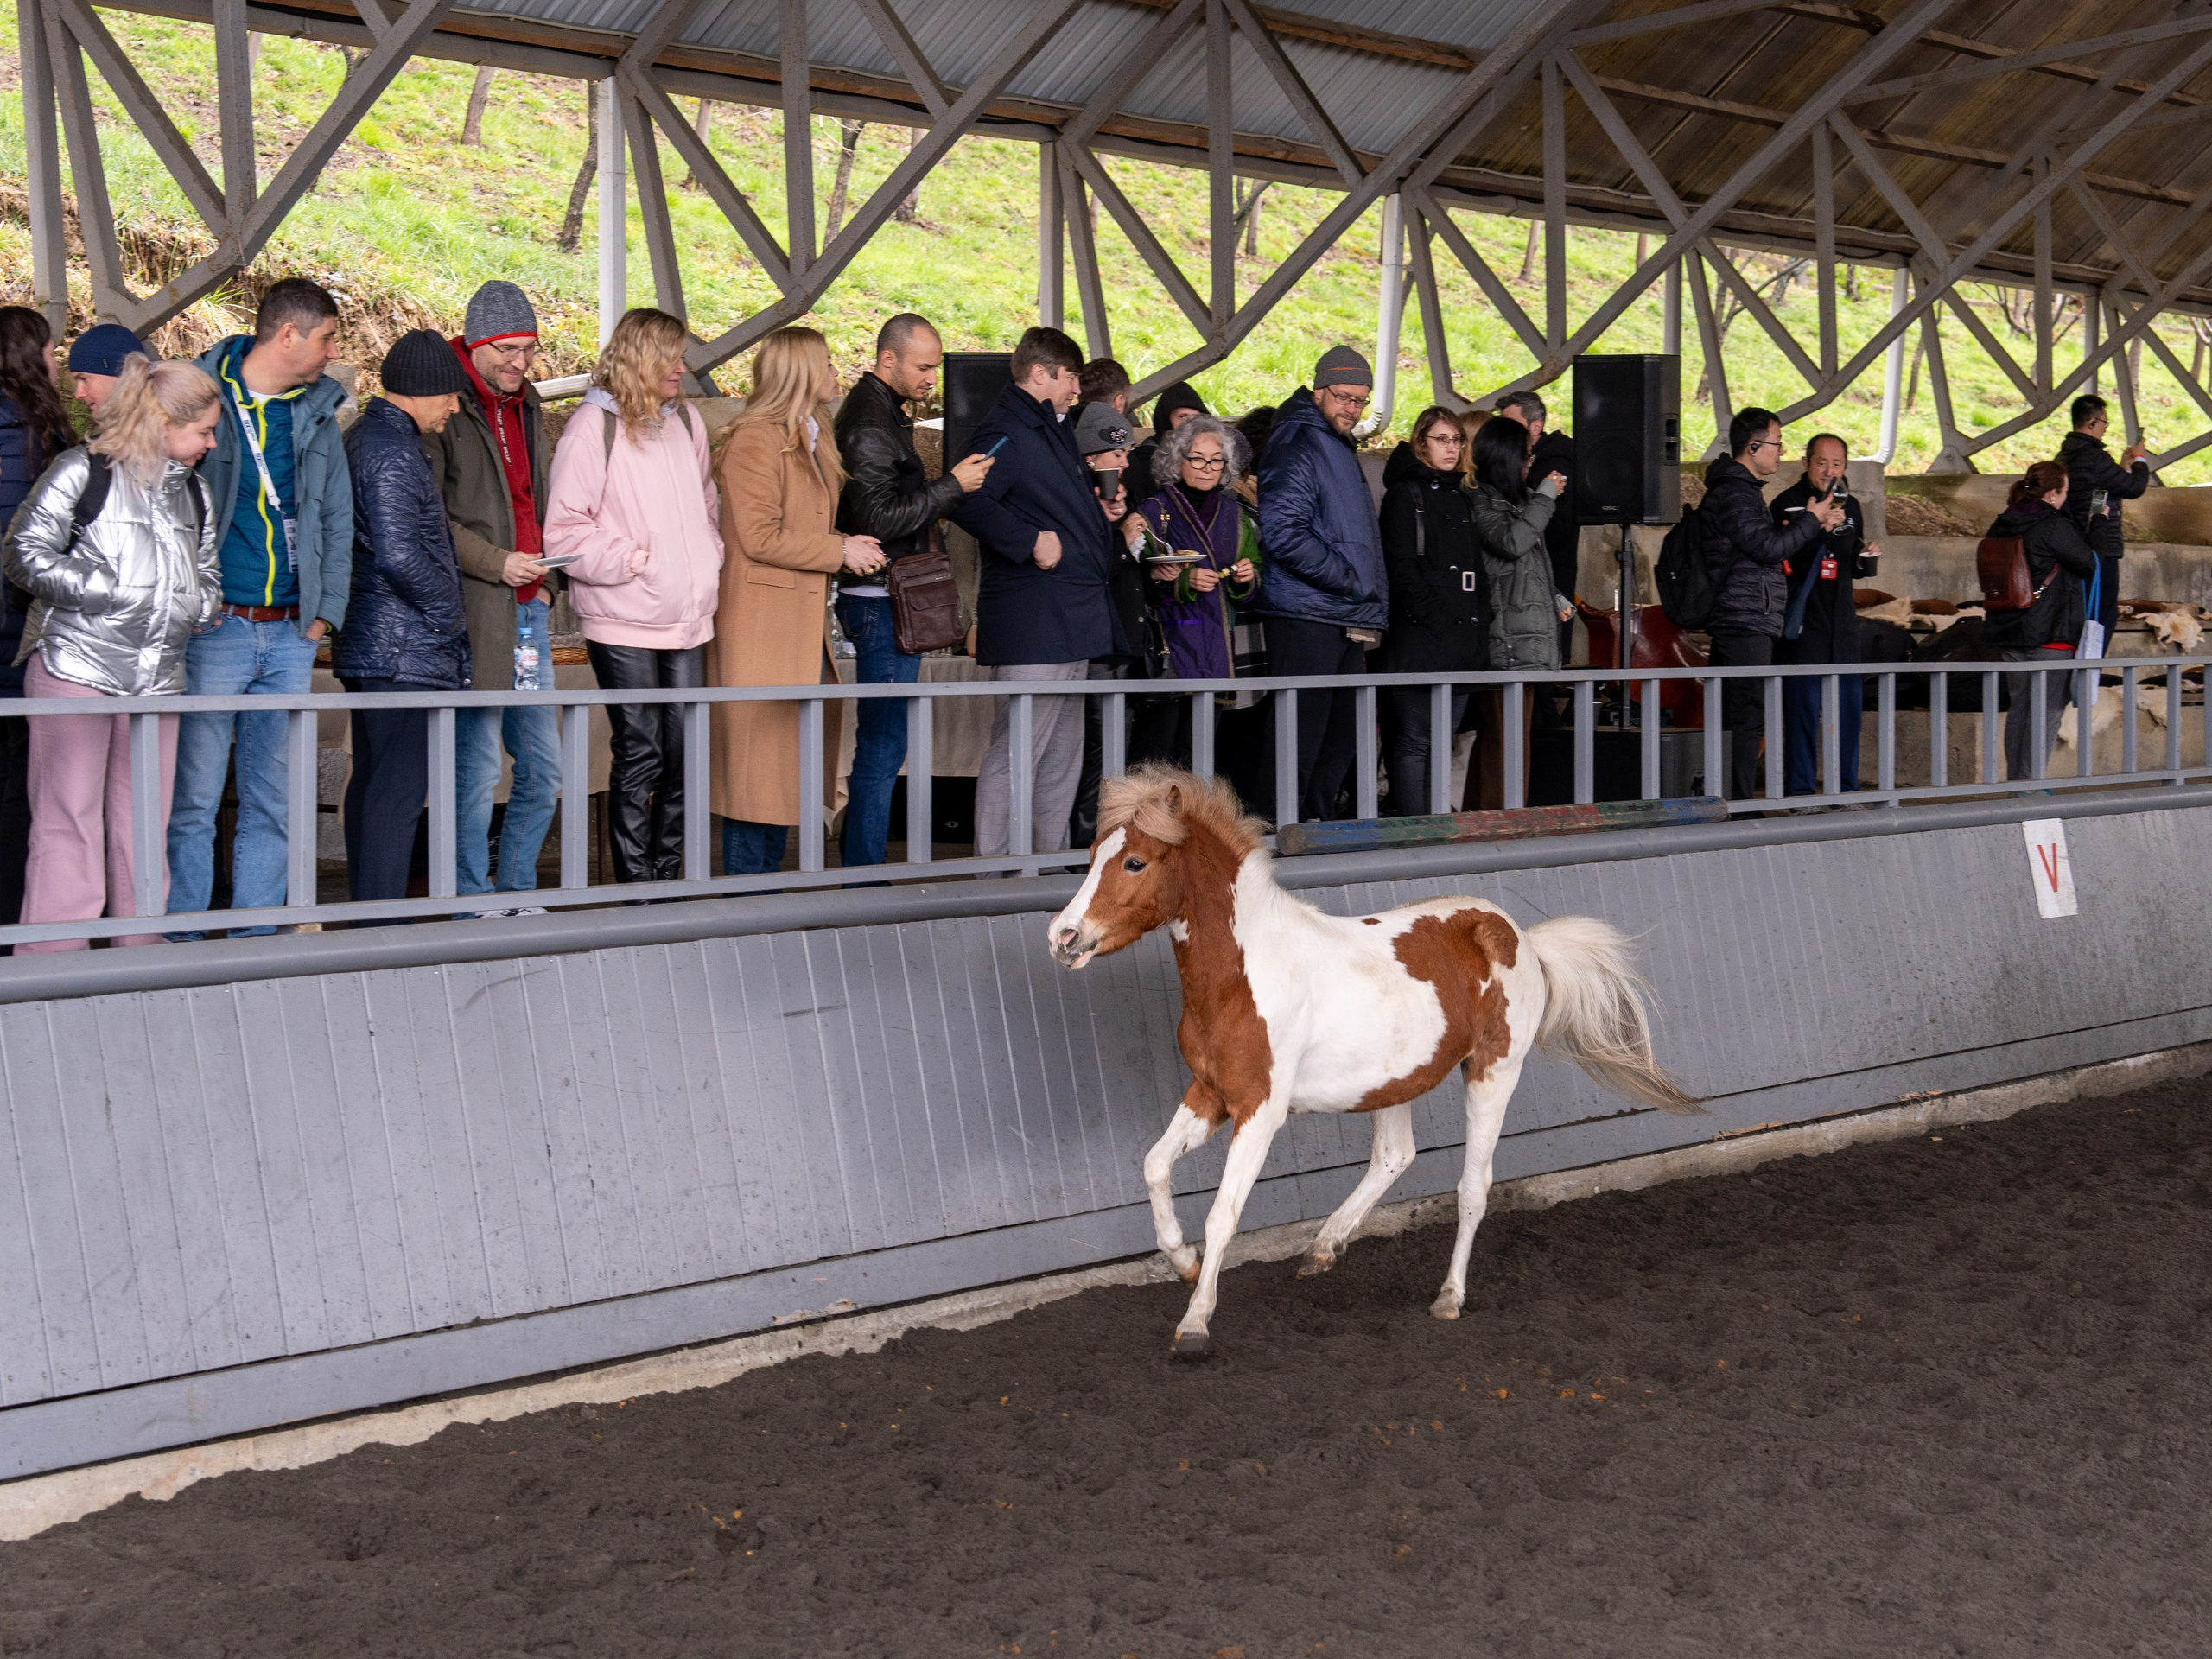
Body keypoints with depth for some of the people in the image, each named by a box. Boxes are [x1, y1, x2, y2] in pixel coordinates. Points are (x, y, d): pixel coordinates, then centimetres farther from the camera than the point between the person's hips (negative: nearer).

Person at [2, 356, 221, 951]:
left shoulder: (193, 489, 18)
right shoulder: (81, 471, -3)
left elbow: (207, 578, 25)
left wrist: (196, 603, 3)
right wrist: (110, 591, -12)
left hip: (158, 676, 6)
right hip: (75, 667, -6)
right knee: (68, 820, -4)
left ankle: (142, 949, 15)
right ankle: (53, 959, -1)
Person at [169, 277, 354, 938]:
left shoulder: (319, 411, 12)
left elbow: (338, 520, 18)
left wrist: (327, 610, 9)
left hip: (291, 635, 5)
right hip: (214, 629, -5)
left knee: (275, 802, 7)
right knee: (195, 798, -4)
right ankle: (182, 942, 4)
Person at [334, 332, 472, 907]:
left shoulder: (362, 436, 17)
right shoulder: (393, 451, -15)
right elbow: (400, 554, -24)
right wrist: (451, 615, -11)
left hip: (367, 645, 11)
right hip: (407, 652, -11)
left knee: (371, 782, 13)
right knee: (399, 789, -9)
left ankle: (367, 917, 20)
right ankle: (384, 925, -8)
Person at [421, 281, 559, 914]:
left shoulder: (528, 408, 17)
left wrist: (546, 580, 11)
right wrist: (496, 563, -15)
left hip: (529, 611, 8)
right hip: (472, 615, -8)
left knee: (544, 771, 9)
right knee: (478, 770, -4)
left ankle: (516, 892, 22)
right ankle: (472, 904, 7)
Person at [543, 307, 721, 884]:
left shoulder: (685, 420, 13)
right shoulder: (593, 427, -6)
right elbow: (564, 532, -9)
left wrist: (710, 558, 10)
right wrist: (633, 558, -13)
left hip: (688, 620, 6)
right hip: (625, 623, -6)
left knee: (685, 755, 7)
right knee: (640, 755, -4)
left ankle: (668, 878, 17)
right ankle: (636, 887, 4)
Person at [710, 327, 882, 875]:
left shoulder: (812, 440, 20)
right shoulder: (756, 440, -12)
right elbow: (760, 537, -18)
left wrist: (847, 547, 9)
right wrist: (840, 552, -13)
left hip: (804, 625, 10)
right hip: (762, 629, -10)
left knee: (788, 764, 11)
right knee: (757, 762, -7)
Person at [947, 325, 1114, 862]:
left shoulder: (1054, 430, 20)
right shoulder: (1007, 432, -13)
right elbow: (968, 500, -29)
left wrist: (1102, 511, 18)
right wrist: (1030, 540, -28)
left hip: (1070, 624, 11)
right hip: (1031, 624, -11)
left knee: (1062, 757, 16)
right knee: (1015, 754, -9)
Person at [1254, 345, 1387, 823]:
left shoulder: (1342, 452, 22)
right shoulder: (1297, 451, -9)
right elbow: (1283, 534, -20)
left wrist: (1371, 618, 18)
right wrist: (1354, 583, -16)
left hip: (1347, 621, 9)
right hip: (1305, 617, -9)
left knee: (1340, 737, 11)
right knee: (1300, 735, -9)